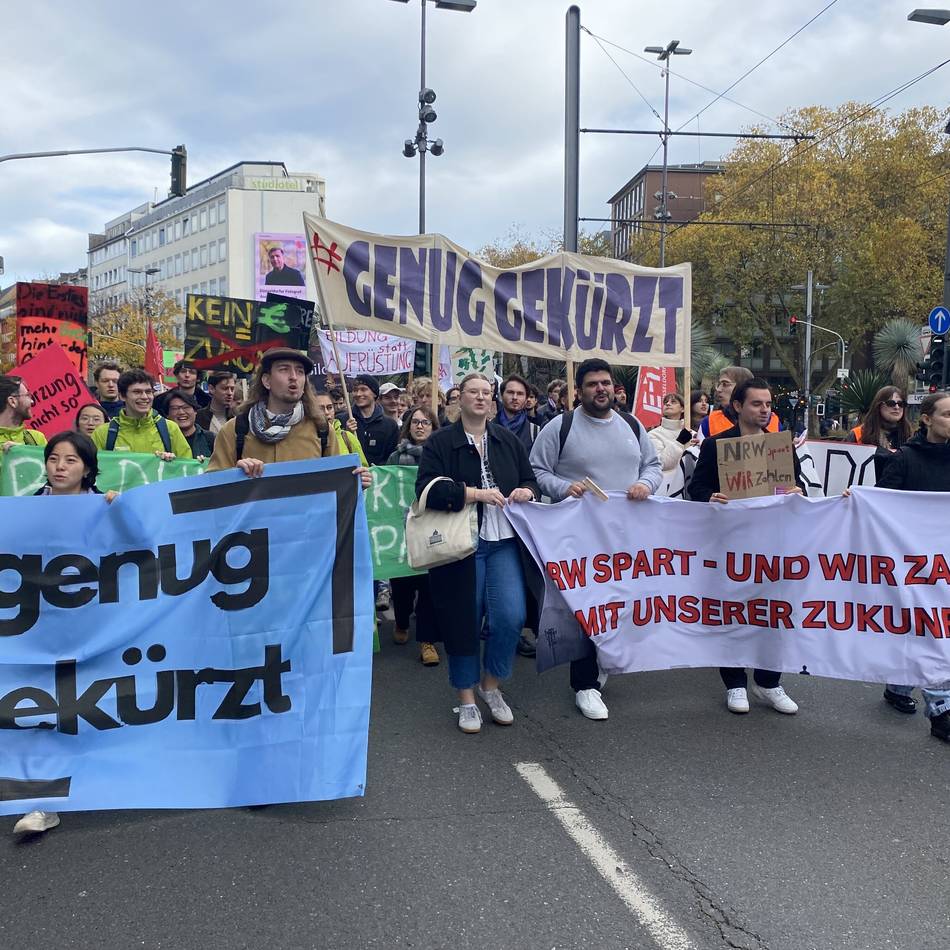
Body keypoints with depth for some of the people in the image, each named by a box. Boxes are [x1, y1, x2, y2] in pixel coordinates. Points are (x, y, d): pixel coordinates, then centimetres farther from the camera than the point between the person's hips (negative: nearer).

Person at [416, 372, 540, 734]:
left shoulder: (507, 440, 12)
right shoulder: (440, 442, -2)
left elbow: (530, 479, 19)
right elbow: (428, 489, -14)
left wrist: (527, 491, -5)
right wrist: (477, 493, -19)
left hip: (503, 542, 3)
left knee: (510, 617, -7)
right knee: (464, 621, 3)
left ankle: (491, 685, 19)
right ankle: (466, 699, 22)